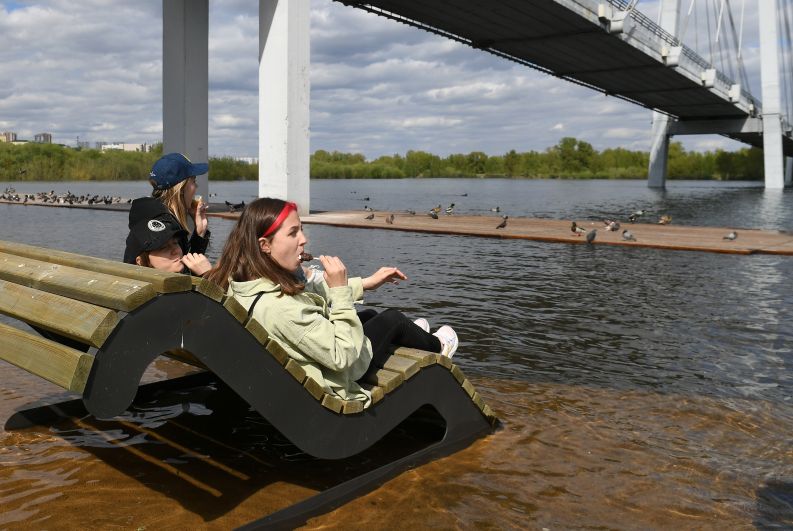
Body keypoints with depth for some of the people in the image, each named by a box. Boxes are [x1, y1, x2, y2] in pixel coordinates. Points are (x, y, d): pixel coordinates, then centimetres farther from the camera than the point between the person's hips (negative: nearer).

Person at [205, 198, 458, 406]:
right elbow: (343, 356, -33)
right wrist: (341, 289, -32)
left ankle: (412, 337, 59)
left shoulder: (240, 282, -13)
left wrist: (366, 283, 0)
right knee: (392, 319, 13)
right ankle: (436, 346, 46)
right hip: (327, 384, -7)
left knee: (369, 315, 26)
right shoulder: (280, 307, -42)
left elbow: (309, 293, 1)